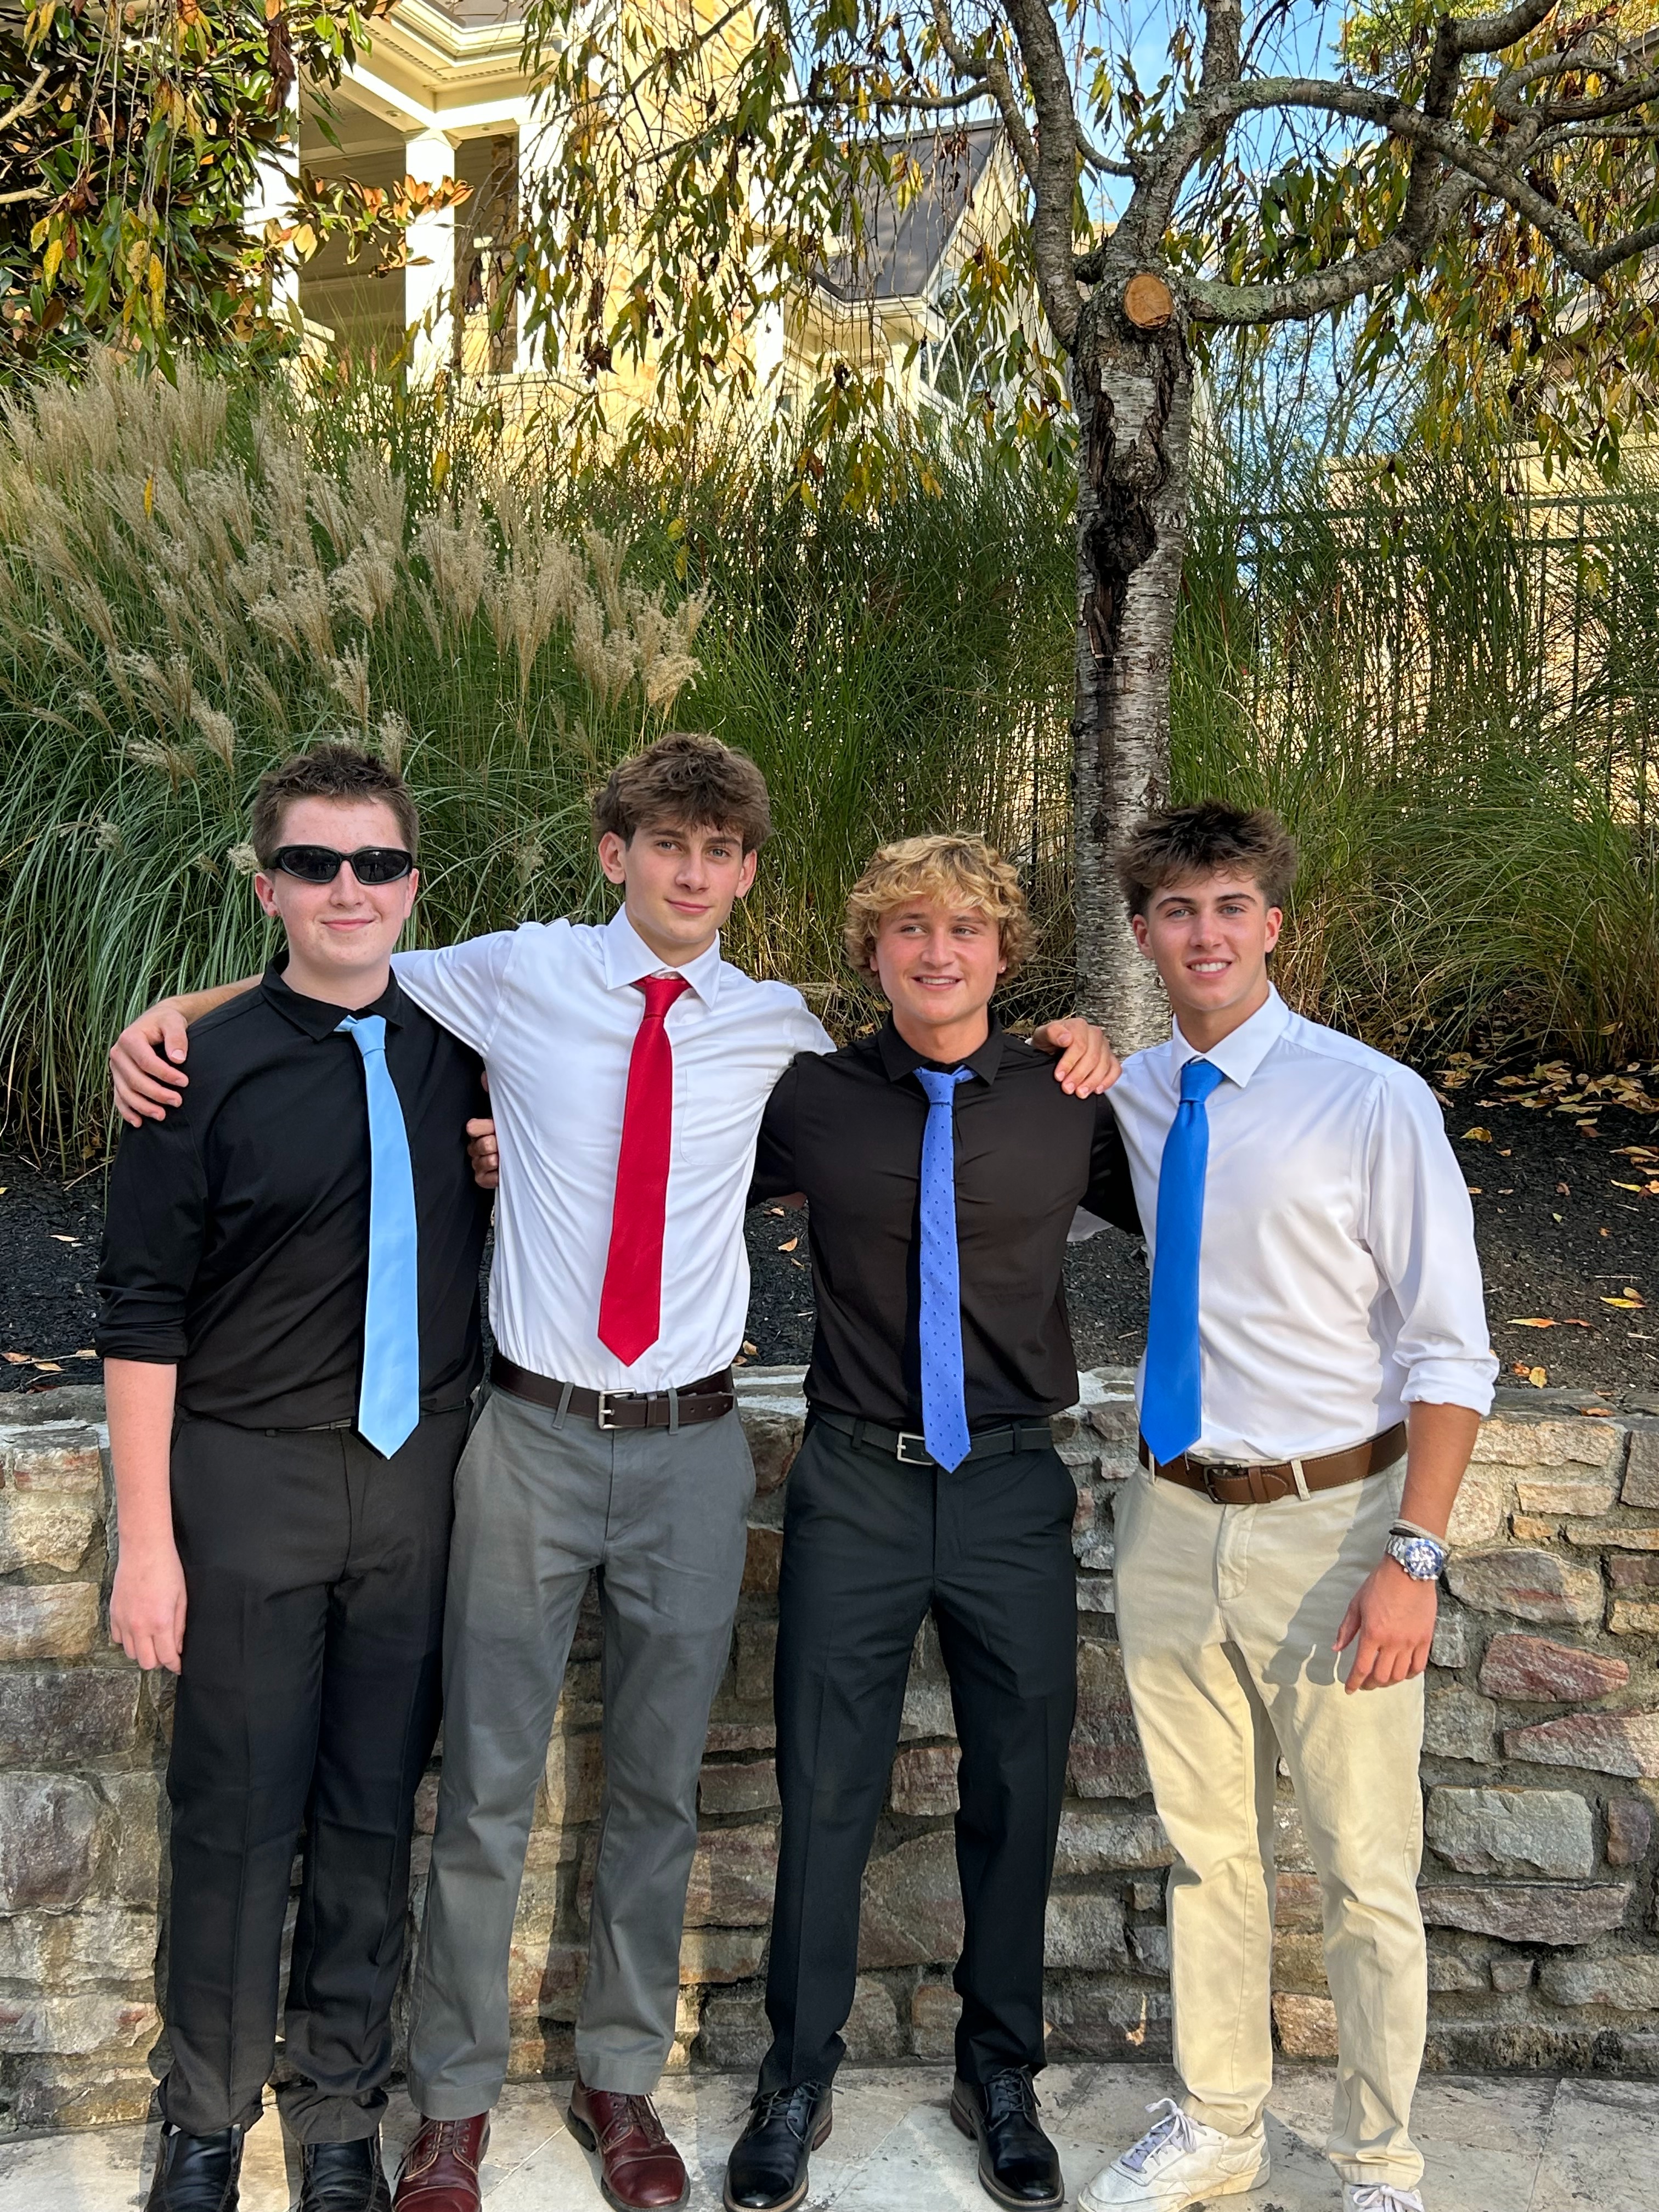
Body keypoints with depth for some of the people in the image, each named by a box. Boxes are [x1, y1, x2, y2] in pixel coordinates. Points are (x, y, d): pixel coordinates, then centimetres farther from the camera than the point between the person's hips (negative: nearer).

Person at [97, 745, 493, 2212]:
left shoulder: (456, 1048, 4)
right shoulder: (209, 1070, -7)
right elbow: (143, 1312, -6)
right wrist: (147, 1539, -8)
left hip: (421, 1478, 3)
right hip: (252, 1482, -3)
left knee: (377, 1810, 12)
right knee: (236, 1815, 6)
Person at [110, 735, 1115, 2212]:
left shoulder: (771, 1025, 4)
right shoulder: (520, 977, -1)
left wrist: (1055, 1042, 6)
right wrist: (175, 1013, -4)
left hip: (689, 1445, 2)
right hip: (533, 1433, -1)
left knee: (660, 1787, 13)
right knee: (488, 1784, 7)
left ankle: (623, 2081, 33)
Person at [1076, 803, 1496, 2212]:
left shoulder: (1373, 1102, -13)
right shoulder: (1125, 1096, 2)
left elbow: (1450, 1353, -11)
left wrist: (1412, 1555, -18)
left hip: (1330, 1524, -4)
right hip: (1173, 1517, 5)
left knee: (1367, 1872, 9)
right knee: (1206, 1847, 19)